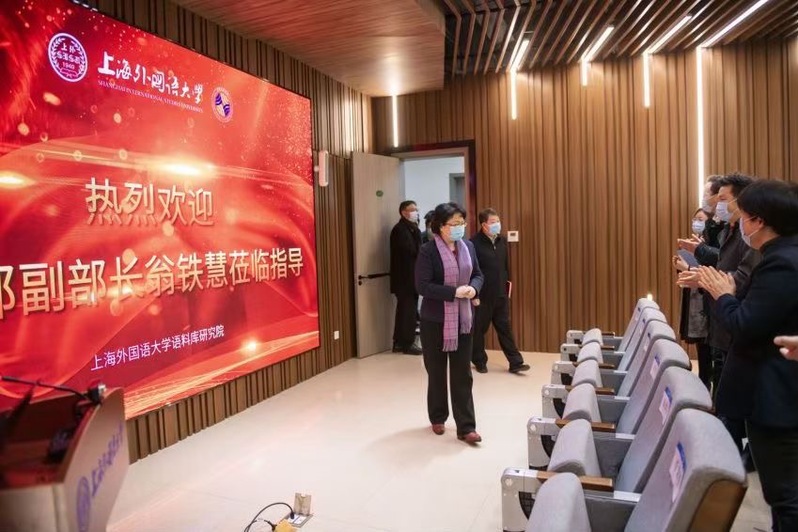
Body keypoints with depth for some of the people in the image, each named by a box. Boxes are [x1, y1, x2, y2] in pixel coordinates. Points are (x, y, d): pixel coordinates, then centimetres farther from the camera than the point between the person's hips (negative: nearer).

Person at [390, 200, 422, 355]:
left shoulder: (408, 228, 17)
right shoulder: (400, 229, -15)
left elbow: (415, 250, 17)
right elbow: (413, 251, -22)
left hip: (408, 277, 10)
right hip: (406, 278, -10)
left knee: (404, 310, 13)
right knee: (409, 311, -4)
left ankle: (399, 342, 21)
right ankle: (407, 344, 5)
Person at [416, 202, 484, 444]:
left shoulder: (468, 246, 3)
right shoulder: (428, 250, -14)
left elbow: (478, 274, 12)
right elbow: (423, 286, -19)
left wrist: (473, 288, -11)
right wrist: (454, 292, -25)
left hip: (463, 319, 4)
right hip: (435, 320, -4)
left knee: (463, 374, 6)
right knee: (436, 372, 12)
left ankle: (466, 427, 13)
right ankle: (438, 418, 32)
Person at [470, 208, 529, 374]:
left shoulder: (502, 240, 7)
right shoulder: (474, 243, -15)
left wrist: (508, 281, 12)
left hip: (501, 293, 6)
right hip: (482, 295, -6)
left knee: (505, 328, 9)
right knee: (479, 329, 8)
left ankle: (515, 362, 13)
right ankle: (479, 362, 23)